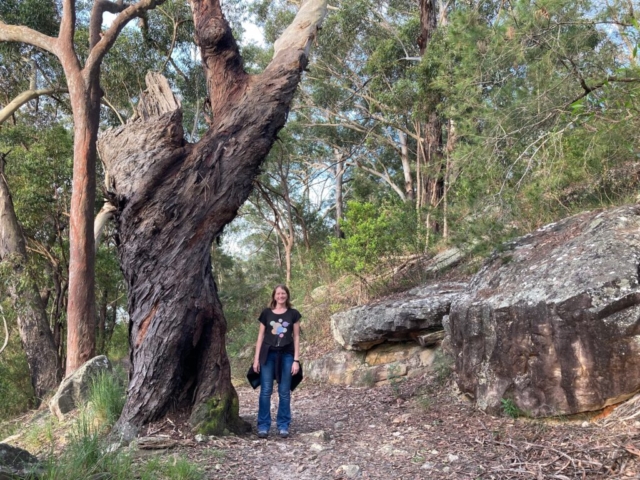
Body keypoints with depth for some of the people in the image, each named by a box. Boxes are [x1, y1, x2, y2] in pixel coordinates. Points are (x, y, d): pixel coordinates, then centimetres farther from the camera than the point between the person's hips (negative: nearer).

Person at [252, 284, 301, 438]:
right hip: (268, 354, 0)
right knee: (265, 391, -1)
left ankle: (283, 426, 12)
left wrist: (296, 360, -1)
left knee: (284, 392, 4)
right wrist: (256, 358, 1)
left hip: (286, 355, 0)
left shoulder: (293, 314, 4)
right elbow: (261, 336, 7)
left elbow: (296, 337, 5)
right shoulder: (266, 313, 5)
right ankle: (263, 426, 6)